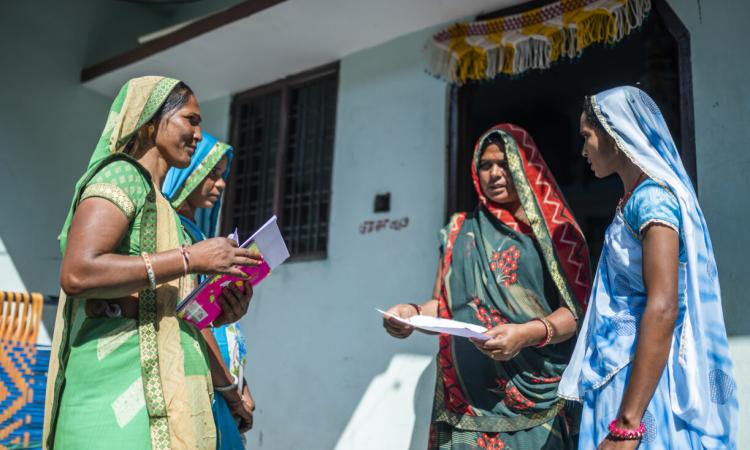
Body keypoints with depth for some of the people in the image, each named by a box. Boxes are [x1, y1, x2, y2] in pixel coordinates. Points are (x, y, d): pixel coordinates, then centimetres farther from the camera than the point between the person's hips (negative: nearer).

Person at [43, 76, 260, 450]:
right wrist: (191, 258, -19)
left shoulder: (156, 202, 22)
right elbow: (77, 273, -20)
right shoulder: (123, 175, -5)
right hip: (120, 381, -9)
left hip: (153, 390, 9)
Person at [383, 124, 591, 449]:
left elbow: (575, 311, -5)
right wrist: (414, 313, -9)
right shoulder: (460, 230, 12)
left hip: (536, 393, -2)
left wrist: (528, 333, -23)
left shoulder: (556, 232, 2)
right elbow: (443, 304, 13)